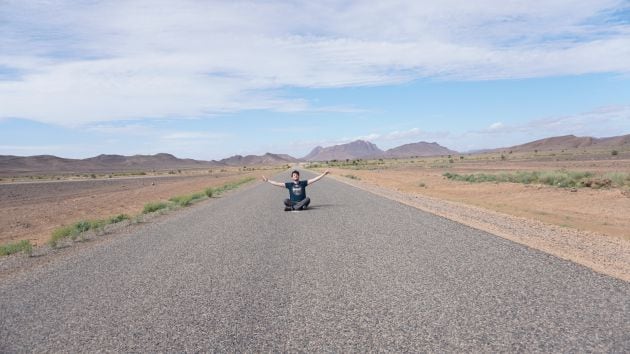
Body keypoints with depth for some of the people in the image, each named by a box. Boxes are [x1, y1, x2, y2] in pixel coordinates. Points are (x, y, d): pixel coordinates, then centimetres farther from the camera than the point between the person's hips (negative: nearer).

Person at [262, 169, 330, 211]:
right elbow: (277, 184, 8)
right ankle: (301, 207, -33)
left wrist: (324, 174, 1)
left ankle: (291, 208, -35)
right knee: (286, 201, -28)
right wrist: (267, 180, 5)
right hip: (293, 202, 0)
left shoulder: (303, 183, 8)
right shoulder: (289, 184, 8)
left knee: (308, 199, -32)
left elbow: (314, 179, 5)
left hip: (302, 202, 1)